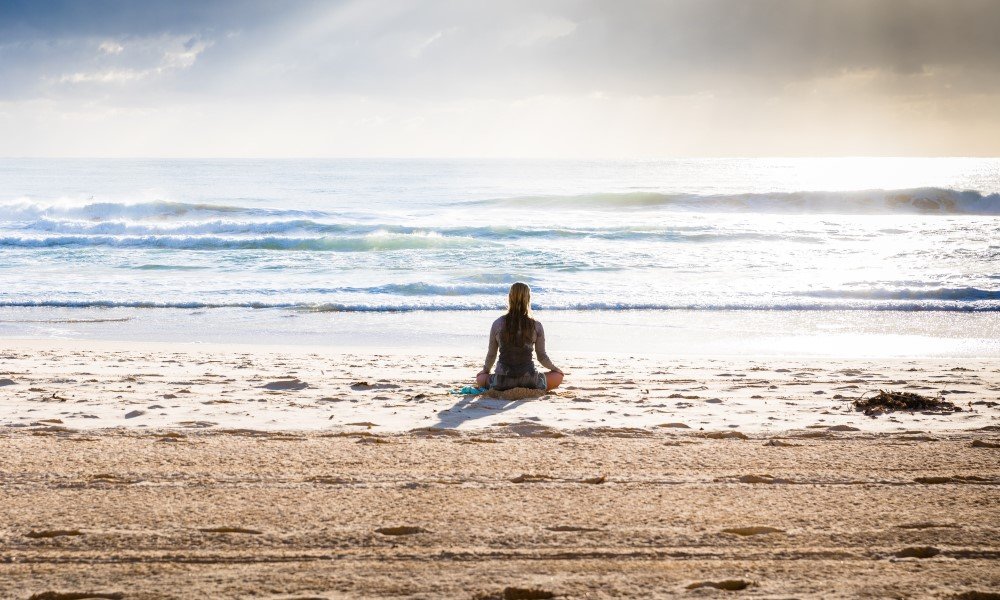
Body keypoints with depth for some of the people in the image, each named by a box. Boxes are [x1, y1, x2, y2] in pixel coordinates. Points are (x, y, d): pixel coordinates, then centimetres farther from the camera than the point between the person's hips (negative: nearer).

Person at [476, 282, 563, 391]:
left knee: (480, 378, 31)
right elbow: (542, 357, 6)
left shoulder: (497, 324, -2)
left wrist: (485, 370, 29)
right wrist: (554, 368, 27)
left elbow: (491, 354, 8)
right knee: (558, 376, 22)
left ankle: (505, 389, 6)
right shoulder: (536, 326, -4)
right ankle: (530, 389, 2)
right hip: (528, 380, -1)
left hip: (502, 381, 1)